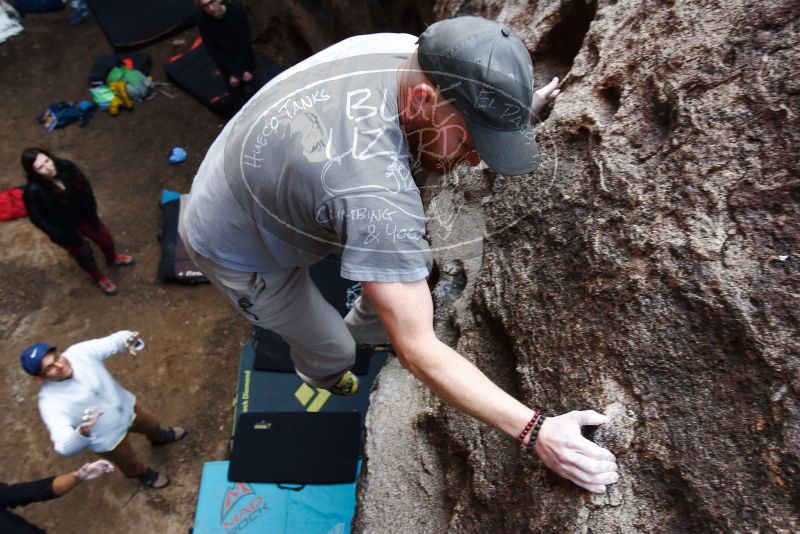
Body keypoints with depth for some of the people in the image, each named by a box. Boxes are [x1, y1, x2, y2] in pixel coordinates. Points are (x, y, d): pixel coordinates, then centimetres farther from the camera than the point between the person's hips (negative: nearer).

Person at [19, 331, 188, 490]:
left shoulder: (81, 351, -27)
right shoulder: (51, 402, -36)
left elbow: (115, 340, -27)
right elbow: (65, 448, -39)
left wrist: (129, 340, -51)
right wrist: (82, 432, -59)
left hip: (127, 407, 4)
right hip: (108, 440, -3)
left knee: (151, 425, 33)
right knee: (129, 463, 27)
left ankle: (160, 438, 71)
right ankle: (143, 474, 63)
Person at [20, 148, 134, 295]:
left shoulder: (66, 166, -22)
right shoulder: (33, 191, -33)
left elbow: (85, 189, -7)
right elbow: (38, 219, -20)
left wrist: (92, 214, -4)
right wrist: (62, 236, -15)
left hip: (84, 217, 4)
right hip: (65, 229, -4)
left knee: (106, 240, 27)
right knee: (84, 255, 21)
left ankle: (112, 258, 62)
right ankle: (100, 278, 51)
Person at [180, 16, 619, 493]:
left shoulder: (407, 51, -20)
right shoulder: (373, 189, -44)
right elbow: (418, 351, -37)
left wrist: (521, 110, -7)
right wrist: (534, 431, -34)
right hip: (235, 249, -6)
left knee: (410, 261, 9)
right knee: (333, 350, 12)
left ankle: (366, 331, 41)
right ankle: (317, 371, 52)